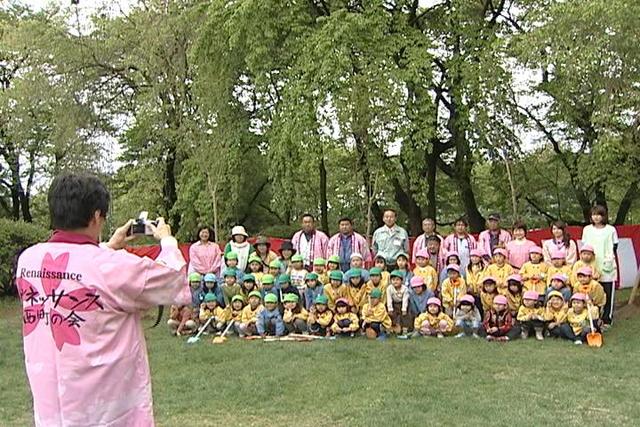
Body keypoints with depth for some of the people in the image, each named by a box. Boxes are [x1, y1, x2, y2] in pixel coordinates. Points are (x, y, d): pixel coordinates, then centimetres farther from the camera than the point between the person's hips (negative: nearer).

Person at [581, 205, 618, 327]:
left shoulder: (611, 230, 1)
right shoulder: (587, 230, 8)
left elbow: (614, 248, 5)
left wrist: (609, 259, -6)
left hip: (607, 268, -2)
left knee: (608, 295, 1)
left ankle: (607, 320, 9)